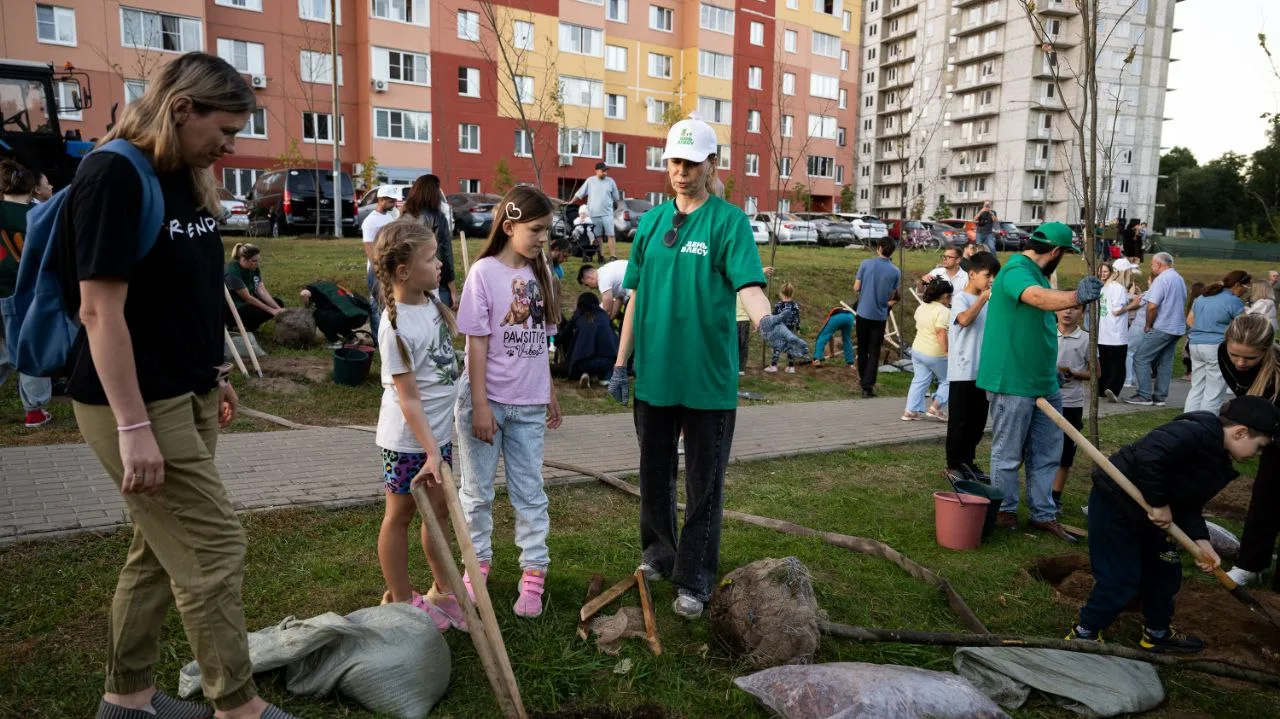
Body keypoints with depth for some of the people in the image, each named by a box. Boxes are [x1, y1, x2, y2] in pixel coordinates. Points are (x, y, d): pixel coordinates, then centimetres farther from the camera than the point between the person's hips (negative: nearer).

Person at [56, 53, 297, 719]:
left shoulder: (186, 179, 11)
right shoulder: (114, 174, -16)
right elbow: (100, 308, -20)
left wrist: (215, 373, 19)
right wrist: (132, 427, -21)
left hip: (189, 395, 9)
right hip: (137, 403, -9)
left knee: (161, 548, 16)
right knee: (214, 546, -4)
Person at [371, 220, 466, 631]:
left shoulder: (430, 297, -2)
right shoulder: (396, 327, -25)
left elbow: (451, 328, 21)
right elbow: (409, 399, -24)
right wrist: (431, 453, -24)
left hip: (439, 429, 8)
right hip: (408, 439, -8)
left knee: (439, 509, 17)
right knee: (400, 516, 10)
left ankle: (443, 589, 33)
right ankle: (400, 600, 26)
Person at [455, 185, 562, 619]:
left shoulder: (540, 273, 5)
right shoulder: (484, 272, -10)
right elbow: (477, 344, -12)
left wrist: (551, 395, 14)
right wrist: (480, 406, -14)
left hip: (528, 404, 4)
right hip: (486, 400, -4)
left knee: (530, 492, 10)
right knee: (478, 490, 11)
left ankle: (534, 573, 19)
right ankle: (478, 563, 28)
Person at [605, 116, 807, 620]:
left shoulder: (728, 221, -5)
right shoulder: (651, 222, 8)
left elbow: (748, 284, -19)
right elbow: (637, 296, 12)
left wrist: (766, 321, -40)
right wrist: (621, 363, 10)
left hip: (708, 377, -4)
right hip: (654, 373, 4)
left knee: (704, 484, 6)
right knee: (655, 474, 17)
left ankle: (693, 581, 19)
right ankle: (658, 552, 38)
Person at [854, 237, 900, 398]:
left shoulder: (866, 264, -9)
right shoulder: (895, 272, -5)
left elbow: (856, 288, -6)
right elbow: (891, 297, 1)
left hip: (863, 313, 1)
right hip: (880, 315, 0)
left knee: (862, 348, 17)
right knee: (874, 352, 5)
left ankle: (863, 378, 33)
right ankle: (868, 385, -3)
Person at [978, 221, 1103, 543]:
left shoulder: (1037, 273, 14)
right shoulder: (1016, 271, -18)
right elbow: (1039, 298, -40)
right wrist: (1076, 296, -54)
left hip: (1044, 381, 10)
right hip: (1014, 382, -10)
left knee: (1047, 453, 15)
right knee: (1009, 454, 4)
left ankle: (1043, 514, 25)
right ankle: (1005, 511, 20)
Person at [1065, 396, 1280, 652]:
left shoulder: (1219, 463, 8)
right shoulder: (1197, 431, -24)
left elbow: (1189, 504, 11)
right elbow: (1148, 456, -37)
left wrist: (1200, 540, -4)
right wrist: (1159, 503, -26)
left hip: (1145, 511, 10)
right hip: (1115, 503, -10)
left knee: (1166, 571, 19)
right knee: (1122, 580, -4)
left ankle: (1157, 632, 39)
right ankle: (1084, 633, 13)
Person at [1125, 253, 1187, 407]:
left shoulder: (1162, 279, -15)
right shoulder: (1180, 279, 15)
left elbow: (1152, 306, -22)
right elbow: (1184, 303, 23)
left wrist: (1148, 325, -8)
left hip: (1162, 328, -9)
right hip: (1177, 328, 9)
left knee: (1141, 359, -4)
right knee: (1166, 362, 10)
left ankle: (1144, 395, -6)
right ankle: (1159, 396, 13)